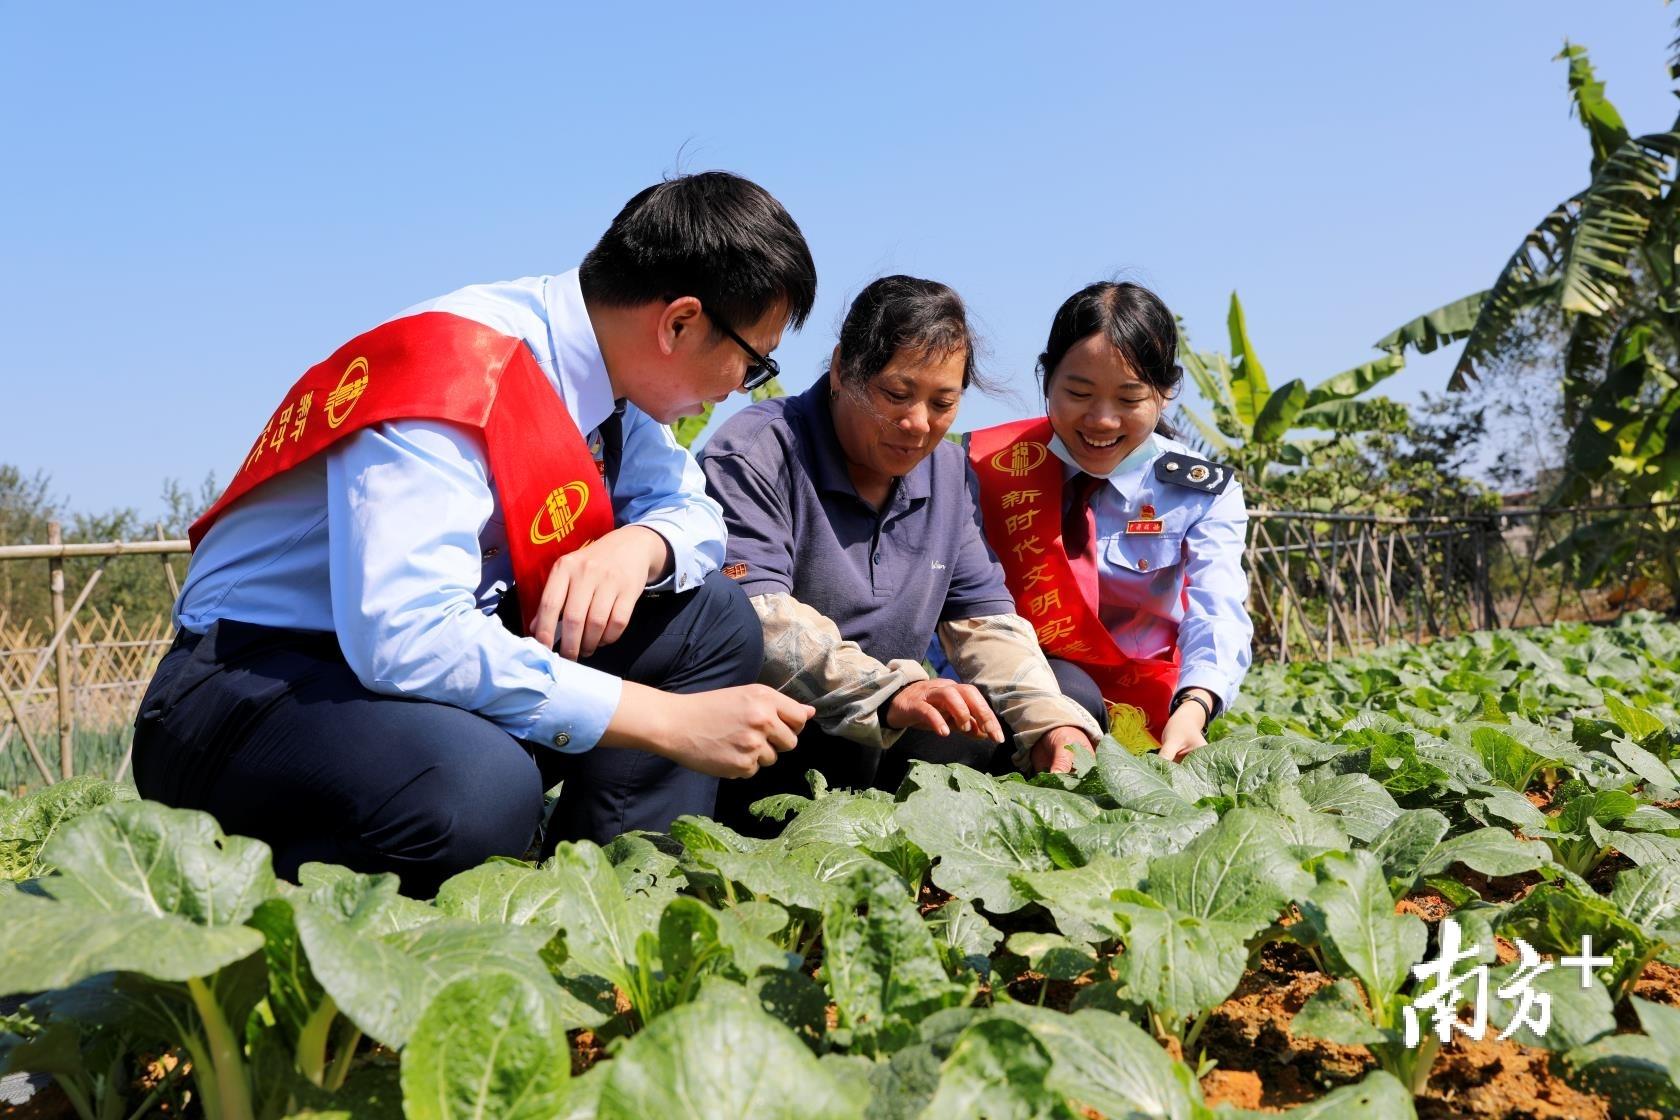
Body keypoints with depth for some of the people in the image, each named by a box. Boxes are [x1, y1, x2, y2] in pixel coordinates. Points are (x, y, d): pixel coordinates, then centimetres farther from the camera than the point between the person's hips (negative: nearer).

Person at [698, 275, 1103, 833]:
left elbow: (982, 615, 11)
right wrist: (889, 692, -39)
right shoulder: (757, 453, -12)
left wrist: (1051, 722, -7)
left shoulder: (948, 472, 11)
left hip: (886, 736, 7)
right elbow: (752, 611, -26)